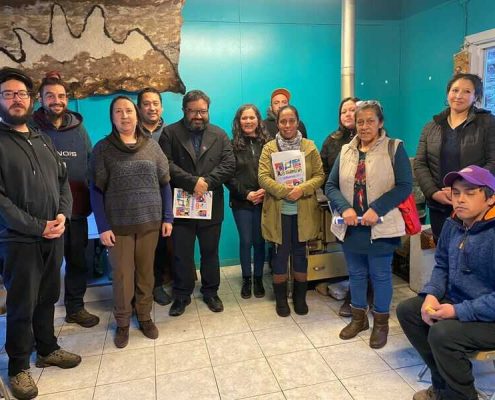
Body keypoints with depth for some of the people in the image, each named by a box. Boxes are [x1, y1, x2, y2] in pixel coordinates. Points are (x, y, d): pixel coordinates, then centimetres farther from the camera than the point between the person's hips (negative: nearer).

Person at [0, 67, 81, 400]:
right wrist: (38, 227, -17)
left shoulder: (43, 140, 12)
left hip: (54, 236, 5)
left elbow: (63, 179, 11)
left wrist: (63, 214, -7)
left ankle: (47, 349, 36)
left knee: (48, 298, 17)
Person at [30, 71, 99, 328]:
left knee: (78, 260, 13)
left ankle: (75, 307, 31)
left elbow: (90, 166, 11)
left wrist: (90, 199, 6)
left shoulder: (78, 128, 7)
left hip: (77, 209, 4)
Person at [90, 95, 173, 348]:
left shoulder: (151, 146, 4)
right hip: (118, 224, -2)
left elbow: (164, 184, 7)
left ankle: (145, 317, 29)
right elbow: (96, 190, -3)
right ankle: (122, 323, 24)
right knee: (122, 275, 5)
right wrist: (103, 227, -9)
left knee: (146, 273, 11)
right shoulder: (103, 149, -2)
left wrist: (167, 217, 2)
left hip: (150, 221, 2)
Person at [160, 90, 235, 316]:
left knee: (210, 252, 14)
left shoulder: (219, 135, 7)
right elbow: (166, 164, -11)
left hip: (211, 206, 2)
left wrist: (207, 181, -16)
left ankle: (210, 292, 31)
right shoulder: (170, 133, 0)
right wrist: (192, 182, -19)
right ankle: (182, 295, 26)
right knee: (182, 254, 9)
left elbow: (229, 164, -3)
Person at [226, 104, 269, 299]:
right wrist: (246, 194, -11)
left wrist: (264, 192, -13)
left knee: (259, 241, 7)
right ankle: (246, 279, 23)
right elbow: (229, 176, -3)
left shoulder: (267, 143, 3)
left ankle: (258, 279, 23)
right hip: (241, 202, 0)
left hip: (263, 201, 1)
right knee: (245, 241, 7)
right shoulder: (233, 146, 1)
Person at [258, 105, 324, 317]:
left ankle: (300, 296, 28)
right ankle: (281, 298, 24)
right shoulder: (269, 148, 1)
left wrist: (302, 189, -17)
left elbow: (320, 175, 0)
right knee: (280, 254, 7)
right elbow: (263, 177, -7)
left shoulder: (309, 146, 4)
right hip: (278, 211, -1)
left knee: (300, 253, 12)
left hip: (303, 211, 1)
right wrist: (283, 190, -21)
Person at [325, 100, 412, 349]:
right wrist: (345, 208, -15)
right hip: (350, 226, 4)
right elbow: (331, 186, 3)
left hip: (381, 226, -4)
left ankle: (381, 322, 28)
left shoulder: (394, 148, -4)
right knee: (356, 273, 17)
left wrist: (376, 209, -21)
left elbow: (404, 186, -11)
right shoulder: (346, 151, 7)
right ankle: (358, 318, 35)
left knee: (380, 275, 9)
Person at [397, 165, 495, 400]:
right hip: (455, 301, 9)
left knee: (443, 333, -30)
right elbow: (441, 266, 13)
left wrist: (458, 311, -24)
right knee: (407, 310, 3)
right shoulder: (453, 225, 1)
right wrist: (431, 294, -5)